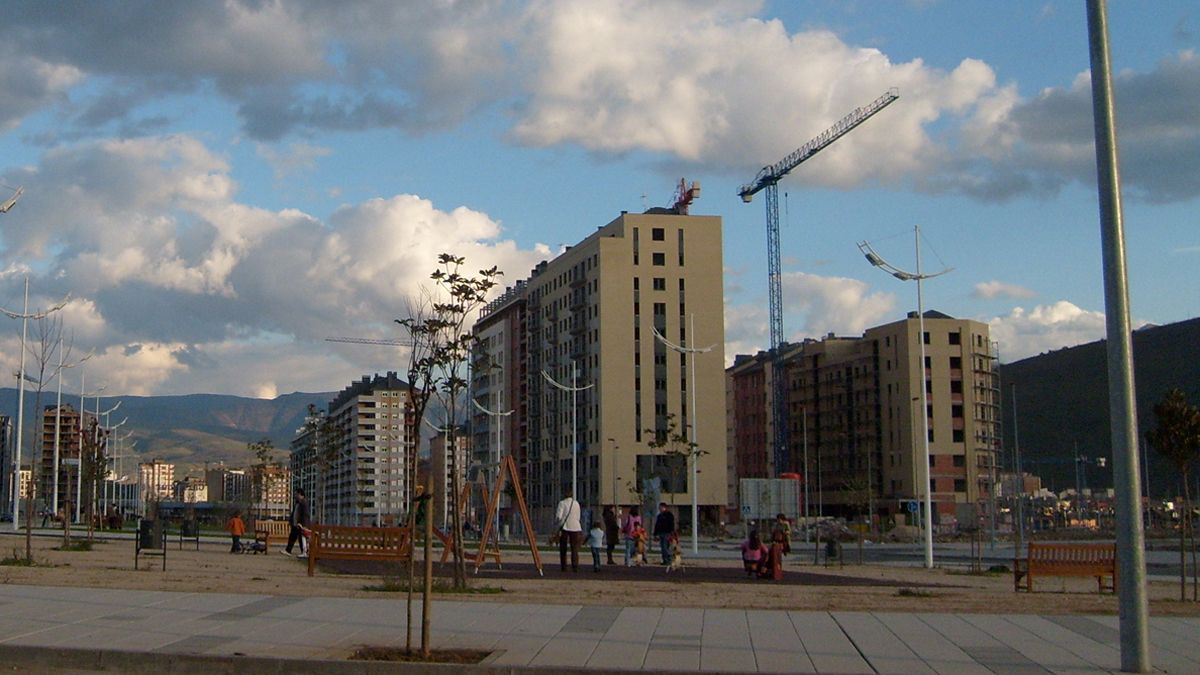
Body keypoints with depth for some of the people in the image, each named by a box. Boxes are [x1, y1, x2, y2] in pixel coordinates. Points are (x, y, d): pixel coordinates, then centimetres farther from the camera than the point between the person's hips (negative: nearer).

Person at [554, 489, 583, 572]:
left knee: (563, 549, 8)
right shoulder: (576, 503, 11)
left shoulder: (562, 503, -2)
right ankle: (575, 567, -11)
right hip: (575, 527, 2)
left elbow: (558, 516, -10)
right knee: (574, 549, 1)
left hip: (564, 527, -2)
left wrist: (556, 522, 8)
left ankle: (564, 567, 6)